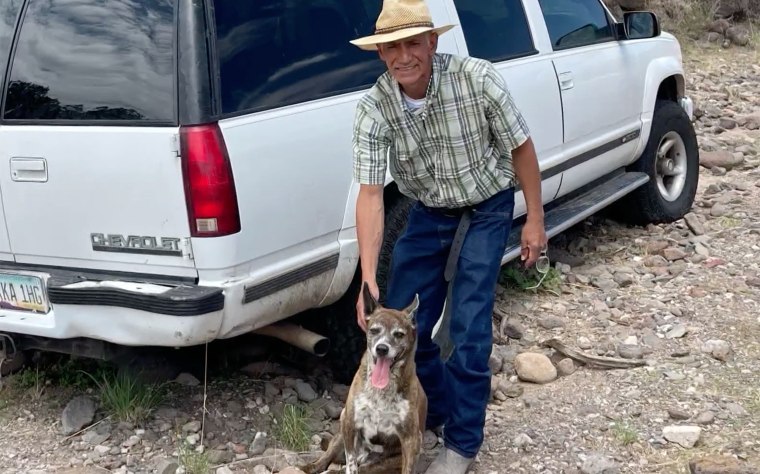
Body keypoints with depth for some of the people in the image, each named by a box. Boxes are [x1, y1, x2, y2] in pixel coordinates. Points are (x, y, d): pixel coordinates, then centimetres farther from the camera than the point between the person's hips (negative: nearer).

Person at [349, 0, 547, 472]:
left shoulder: (477, 78, -26)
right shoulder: (373, 109, -21)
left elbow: (521, 147, -13)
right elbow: (371, 194, -23)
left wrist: (535, 219, -9)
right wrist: (368, 280, -31)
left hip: (487, 209, -3)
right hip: (428, 212, 3)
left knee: (468, 326, -9)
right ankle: (432, 410, 29)